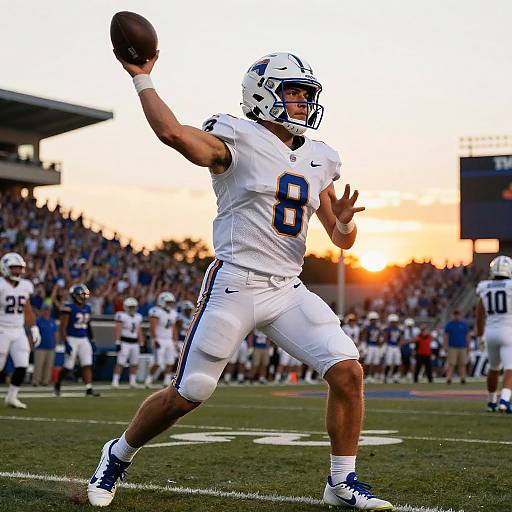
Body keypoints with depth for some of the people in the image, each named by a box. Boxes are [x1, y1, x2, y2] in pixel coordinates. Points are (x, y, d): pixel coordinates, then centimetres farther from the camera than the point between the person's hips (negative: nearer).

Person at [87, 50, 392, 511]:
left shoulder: (318, 161, 14)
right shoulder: (238, 141, -5)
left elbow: (342, 240, 16)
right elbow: (173, 132, -24)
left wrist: (344, 221, -7)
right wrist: (142, 78, -17)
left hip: (289, 291, 6)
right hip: (234, 285, -5)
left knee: (348, 371, -9)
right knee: (186, 395, 0)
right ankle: (118, 455, 27)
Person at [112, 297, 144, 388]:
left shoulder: (138, 317, 11)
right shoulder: (121, 316, -8)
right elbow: (117, 330, -11)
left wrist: (141, 344, 16)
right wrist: (117, 343, -16)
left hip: (135, 343, 6)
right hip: (124, 342, -6)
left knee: (134, 364, 8)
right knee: (120, 363, -9)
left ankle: (133, 382, 17)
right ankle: (115, 381, -7)